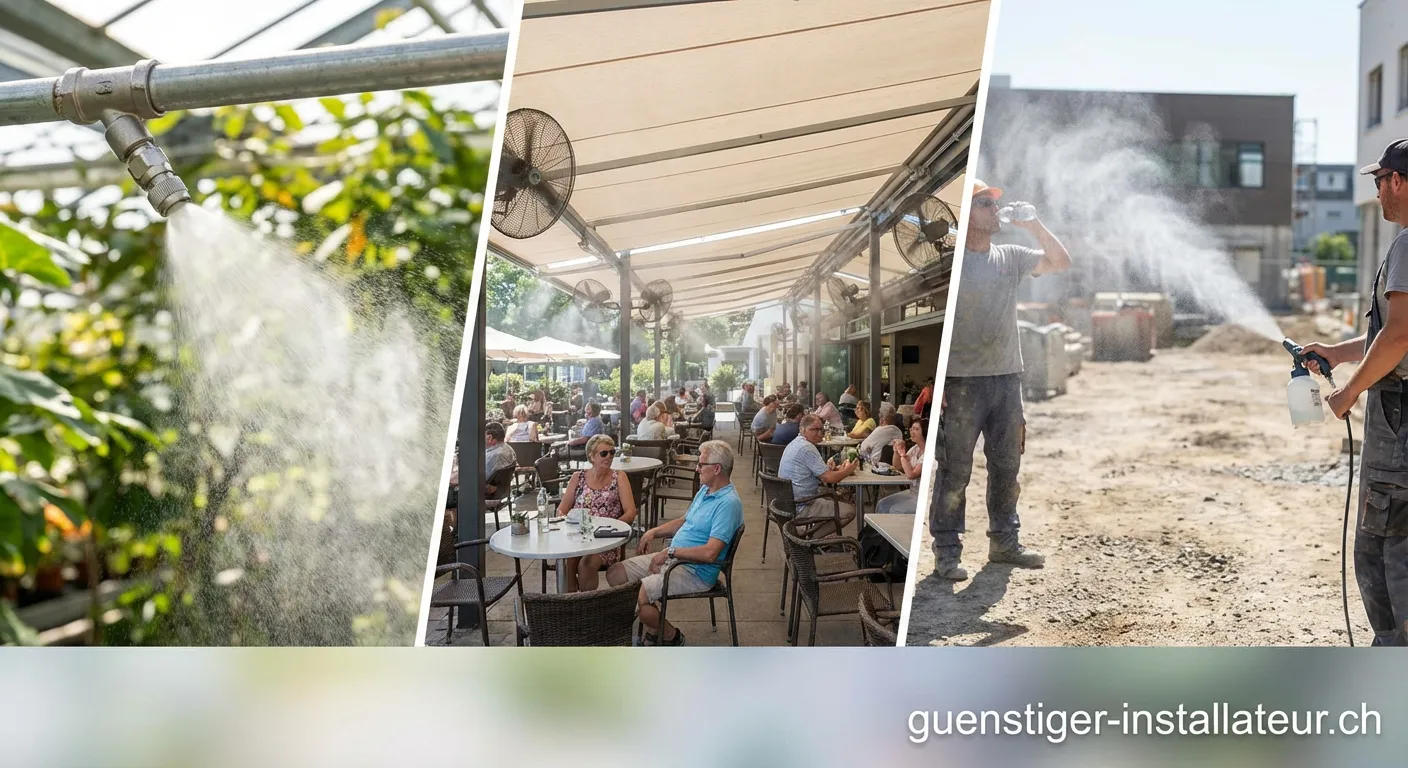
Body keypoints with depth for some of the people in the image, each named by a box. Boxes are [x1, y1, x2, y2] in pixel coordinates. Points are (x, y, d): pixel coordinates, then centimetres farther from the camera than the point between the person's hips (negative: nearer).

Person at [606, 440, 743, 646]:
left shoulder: (728, 503, -22)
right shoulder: (705, 490, 11)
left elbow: (710, 553, -30)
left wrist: (670, 552, -21)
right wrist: (654, 532, 10)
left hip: (695, 571, -10)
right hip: (672, 558, 10)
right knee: (615, 574, 5)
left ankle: (671, 636, 4)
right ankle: (655, 629, 13)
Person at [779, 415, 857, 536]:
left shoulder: (795, 443, 13)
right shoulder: (807, 448, -19)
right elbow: (830, 478, -20)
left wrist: (834, 469, 5)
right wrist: (848, 470, -1)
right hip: (801, 507, -11)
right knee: (850, 511, -9)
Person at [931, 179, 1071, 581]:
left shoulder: (1011, 257, 10)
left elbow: (1061, 262, 15)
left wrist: (1034, 224, 2)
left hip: (1007, 377, 6)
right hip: (963, 382, -6)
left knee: (1006, 466, 14)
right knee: (956, 470, -1)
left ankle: (1004, 541, 28)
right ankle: (946, 551, 7)